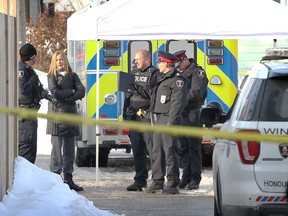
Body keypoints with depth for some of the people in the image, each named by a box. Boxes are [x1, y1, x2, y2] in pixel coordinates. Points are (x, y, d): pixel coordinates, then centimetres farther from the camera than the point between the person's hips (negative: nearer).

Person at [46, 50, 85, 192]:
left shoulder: (73, 76, 14)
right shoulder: (52, 77, 5)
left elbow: (81, 92, 1)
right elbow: (55, 92, -11)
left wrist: (67, 98, -10)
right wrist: (71, 92, -3)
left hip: (71, 112, 4)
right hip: (56, 112, -4)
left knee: (69, 147, 3)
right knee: (57, 146, -7)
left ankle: (68, 178, 7)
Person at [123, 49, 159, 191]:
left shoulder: (154, 74, -7)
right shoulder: (134, 73, 18)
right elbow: (129, 94, 24)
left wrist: (140, 89, -23)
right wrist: (125, 111, 18)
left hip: (148, 116, -8)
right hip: (134, 116, 8)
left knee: (152, 149, -9)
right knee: (137, 150, 8)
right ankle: (140, 180, 12)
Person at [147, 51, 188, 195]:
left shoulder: (177, 80, -10)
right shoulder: (162, 79, 21)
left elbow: (177, 102, -17)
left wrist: (171, 122, -23)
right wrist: (154, 119, 18)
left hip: (168, 119, -10)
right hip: (158, 119, 10)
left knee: (170, 151, -8)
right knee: (157, 151, 9)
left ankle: (173, 184, -6)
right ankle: (157, 181, 14)